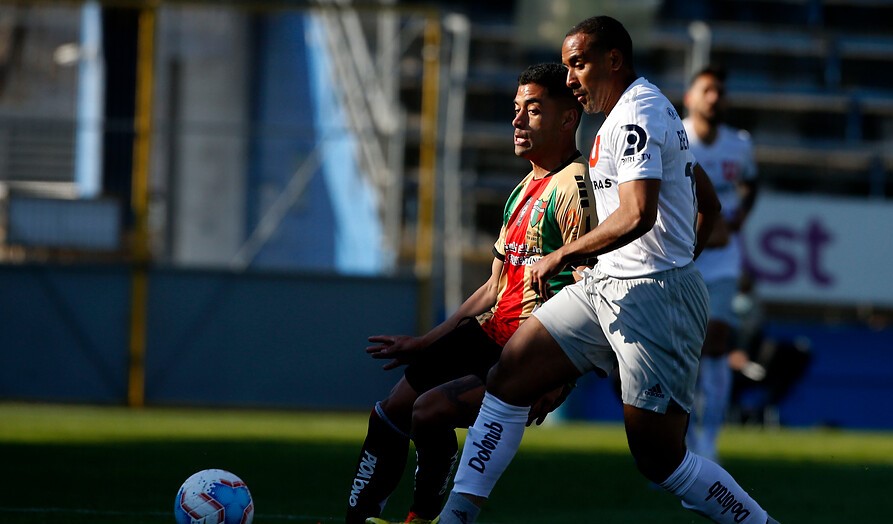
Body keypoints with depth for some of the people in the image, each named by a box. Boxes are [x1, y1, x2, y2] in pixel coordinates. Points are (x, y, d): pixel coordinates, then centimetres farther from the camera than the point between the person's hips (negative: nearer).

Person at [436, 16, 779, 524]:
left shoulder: (636, 116, -14)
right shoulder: (653, 109, 18)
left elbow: (637, 215, -26)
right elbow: (709, 205, 25)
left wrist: (563, 256, -16)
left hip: (652, 300, -10)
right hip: (605, 287, 10)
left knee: (659, 457, -8)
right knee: (508, 379, 2)